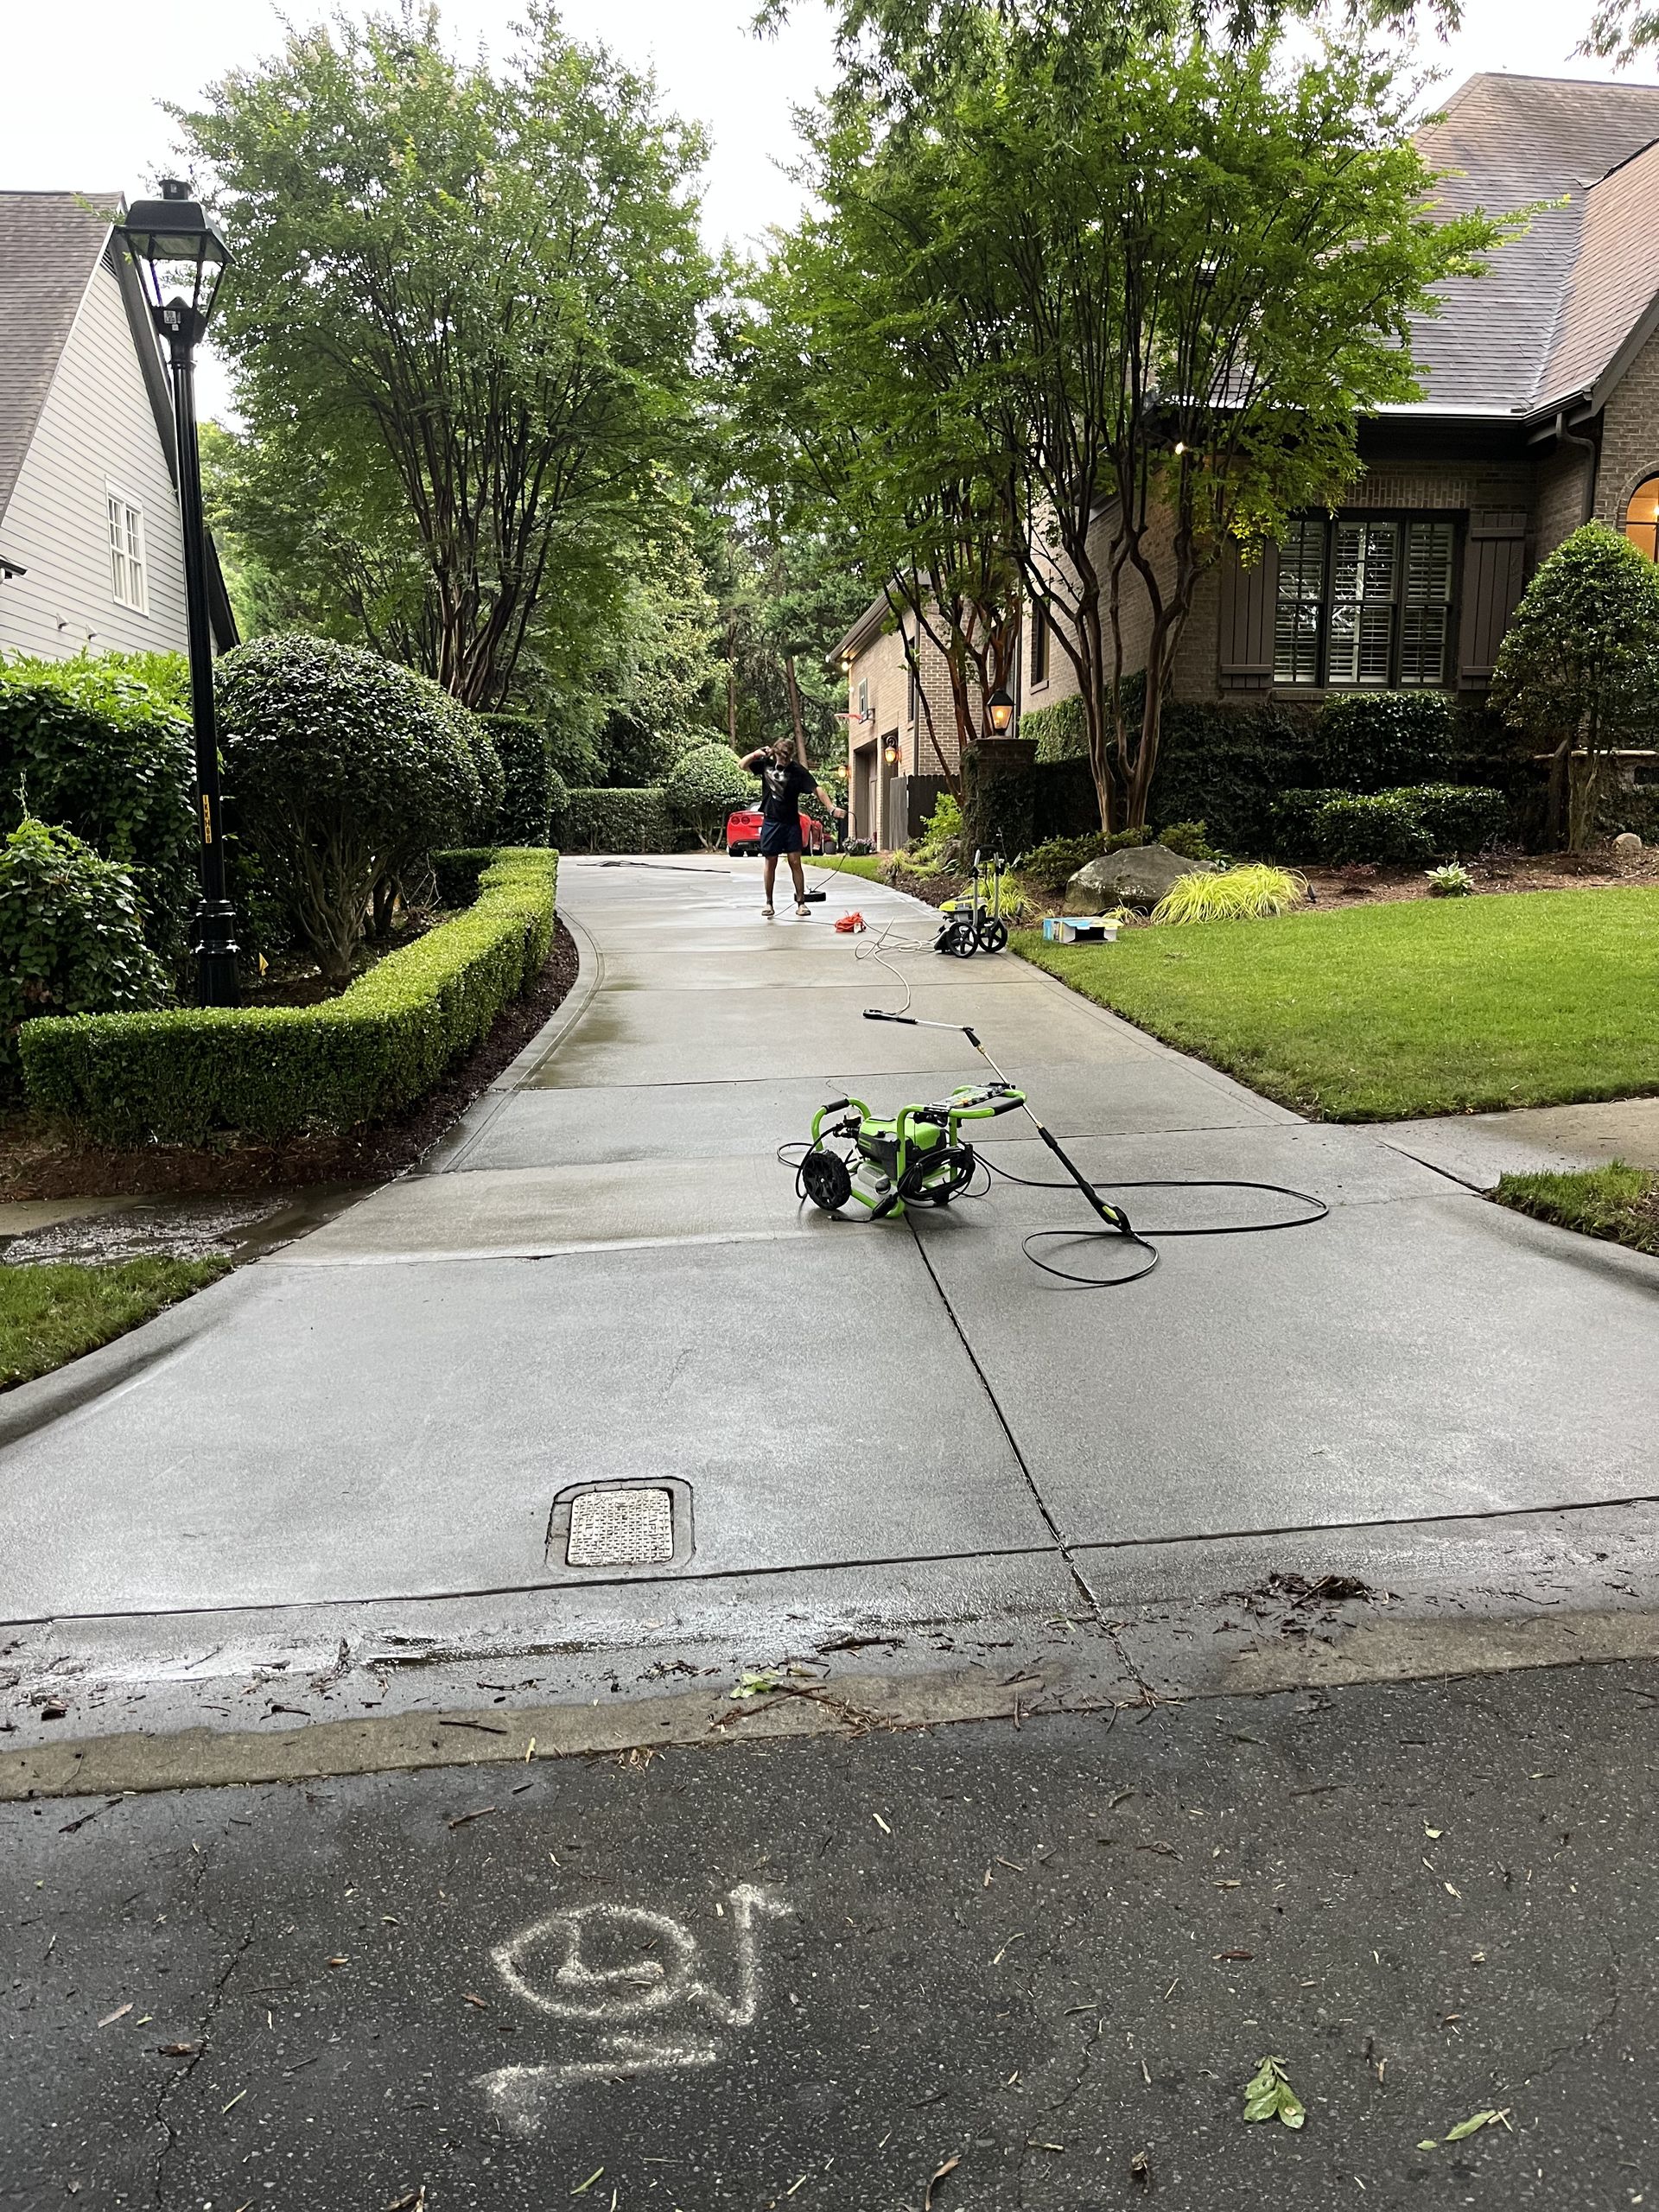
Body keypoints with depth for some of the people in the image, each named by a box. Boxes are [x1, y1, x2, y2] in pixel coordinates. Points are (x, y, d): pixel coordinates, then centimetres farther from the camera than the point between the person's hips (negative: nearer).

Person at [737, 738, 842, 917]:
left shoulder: (797, 770, -11)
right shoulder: (766, 763, -1)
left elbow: (817, 788, -19)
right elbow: (742, 765, 9)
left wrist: (831, 807, -32)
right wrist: (756, 754, -10)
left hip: (791, 823, -2)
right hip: (770, 822, 2)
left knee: (795, 862, -3)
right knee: (770, 863, 7)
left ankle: (801, 903, 2)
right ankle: (768, 903, 16)